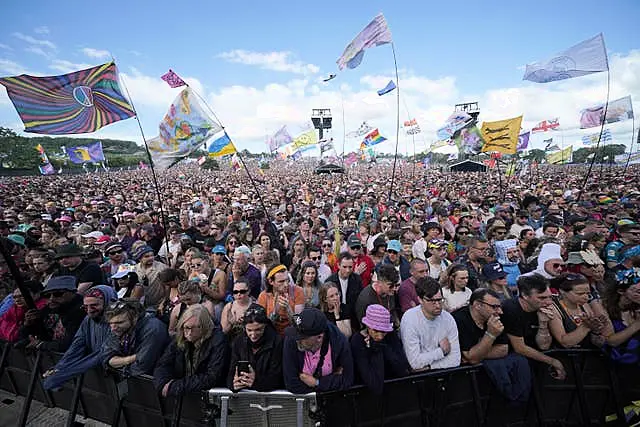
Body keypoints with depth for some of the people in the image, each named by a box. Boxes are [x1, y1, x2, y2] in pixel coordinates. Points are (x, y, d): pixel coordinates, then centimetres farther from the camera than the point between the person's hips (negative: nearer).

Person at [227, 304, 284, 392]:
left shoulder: (277, 342, -9)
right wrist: (233, 384, -20)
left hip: (270, 393, -3)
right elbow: (231, 374, 1)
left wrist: (257, 382, -28)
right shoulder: (238, 342, 3)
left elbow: (276, 378, -11)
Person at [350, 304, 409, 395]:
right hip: (369, 391, -3)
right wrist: (377, 352, -20)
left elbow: (403, 368, -11)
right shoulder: (357, 341, -16)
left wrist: (385, 347, -20)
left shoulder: (392, 335, -5)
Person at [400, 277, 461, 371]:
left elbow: (455, 359, -4)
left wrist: (429, 367, -16)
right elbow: (415, 362, -19)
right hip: (416, 374, -3)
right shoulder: (409, 319, -18)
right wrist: (442, 350, -9)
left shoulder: (448, 319, -5)